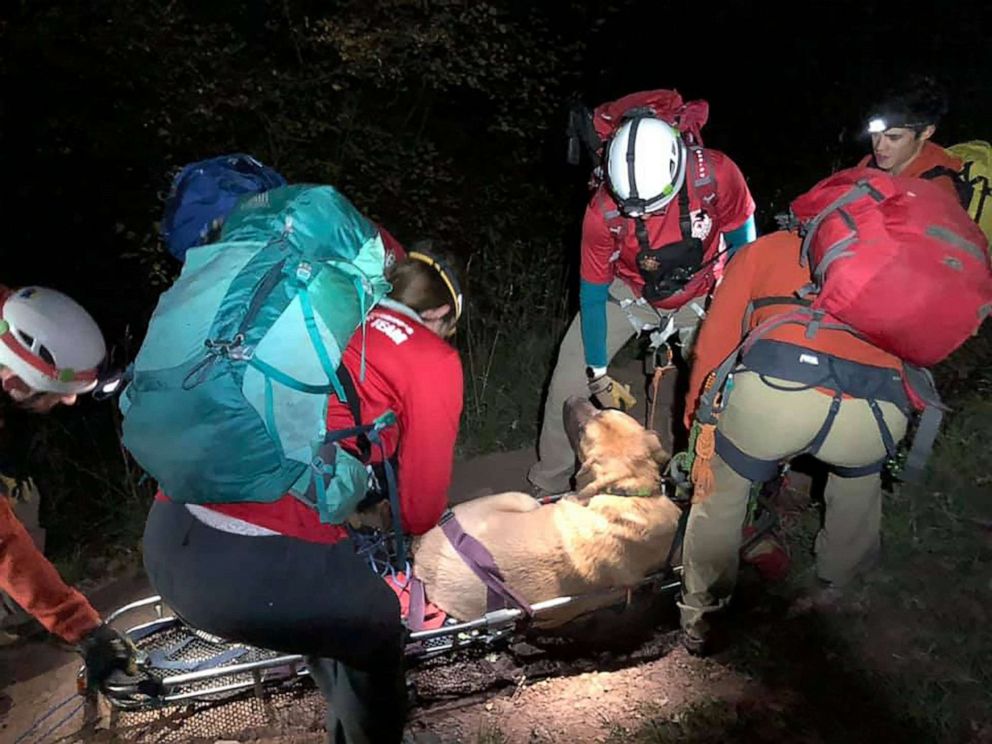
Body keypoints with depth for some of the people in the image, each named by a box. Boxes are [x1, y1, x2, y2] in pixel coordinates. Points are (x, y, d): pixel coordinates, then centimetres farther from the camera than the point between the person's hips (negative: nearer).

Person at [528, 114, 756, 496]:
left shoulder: (715, 174, -31)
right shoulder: (603, 211, -30)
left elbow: (743, 243, -11)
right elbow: (592, 293, -17)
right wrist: (598, 374, -12)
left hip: (700, 295, 1)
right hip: (630, 292, 0)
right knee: (569, 382, -8)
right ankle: (549, 485, 13)